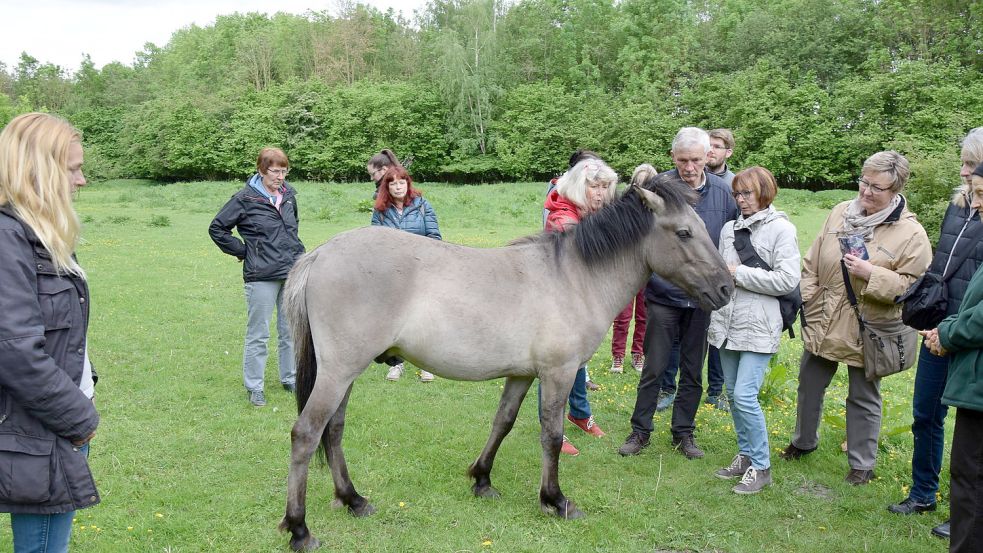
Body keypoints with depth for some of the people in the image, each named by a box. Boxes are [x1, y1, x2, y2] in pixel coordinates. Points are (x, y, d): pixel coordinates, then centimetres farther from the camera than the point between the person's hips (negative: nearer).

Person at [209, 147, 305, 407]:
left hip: (293, 272, 6)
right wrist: (243, 251, -3)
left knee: (291, 330, 14)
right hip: (262, 277, -5)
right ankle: (254, 387, 13)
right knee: (258, 334, 2)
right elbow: (217, 228, -1)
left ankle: (291, 379, 28)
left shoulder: (289, 195, 9)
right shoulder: (245, 199, -8)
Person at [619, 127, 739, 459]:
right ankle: (640, 431, 22)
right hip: (663, 295, -2)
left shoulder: (723, 193, -1)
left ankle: (683, 432, 28)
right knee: (654, 369, 7)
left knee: (693, 371, 13)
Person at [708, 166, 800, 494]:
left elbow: (787, 280, -13)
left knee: (745, 396, -11)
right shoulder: (730, 228, 12)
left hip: (759, 327, -6)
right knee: (734, 395, 12)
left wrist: (740, 273, -12)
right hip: (727, 322, 6)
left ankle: (761, 466, 5)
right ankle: (746, 456, 28)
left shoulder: (781, 229, -5)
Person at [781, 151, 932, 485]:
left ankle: (862, 464, 27)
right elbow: (813, 261, 7)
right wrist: (805, 297, 1)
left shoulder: (911, 234, -13)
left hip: (866, 330, -5)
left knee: (864, 399, 11)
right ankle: (803, 442, 41)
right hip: (821, 322, 5)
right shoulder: (841, 212, 1)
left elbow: (912, 285, -15)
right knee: (809, 385, 19)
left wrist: (870, 274, -25)